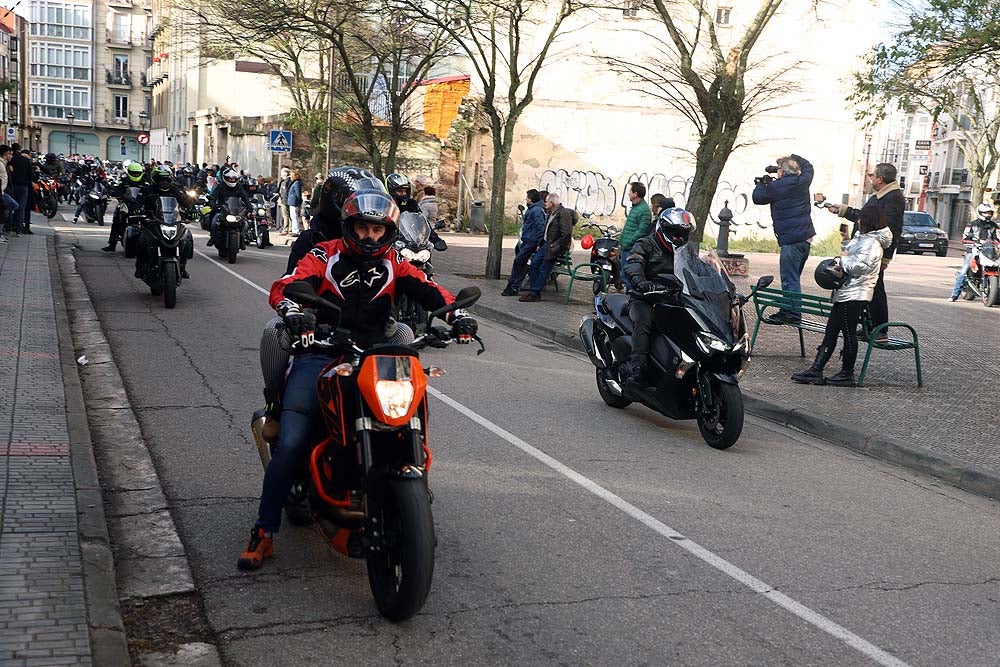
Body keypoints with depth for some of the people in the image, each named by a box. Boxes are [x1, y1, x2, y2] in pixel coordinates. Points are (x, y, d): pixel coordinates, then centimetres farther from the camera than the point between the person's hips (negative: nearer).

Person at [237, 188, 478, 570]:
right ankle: (264, 532, -1)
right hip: (320, 355, -2)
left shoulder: (394, 264, 14)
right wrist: (292, 310, -33)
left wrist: (456, 311, -17)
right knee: (290, 443, -14)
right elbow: (283, 287, -10)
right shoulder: (325, 256, 4)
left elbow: (431, 291, 5)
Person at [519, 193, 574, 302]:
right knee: (534, 263, 2)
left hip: (554, 247, -9)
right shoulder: (550, 213, 15)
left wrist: (555, 247, -20)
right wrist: (540, 244, 14)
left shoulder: (564, 213, -15)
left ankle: (535, 294, -4)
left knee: (543, 270, -8)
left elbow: (566, 234, -22)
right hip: (546, 244, 9)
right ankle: (534, 292, 6)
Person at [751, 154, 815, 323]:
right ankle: (788, 310, 18)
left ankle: (793, 312, -12)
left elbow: (757, 197, 6)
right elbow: (808, 166, 32)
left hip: (790, 239, -8)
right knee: (793, 276, 14)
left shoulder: (775, 187, -8)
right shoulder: (803, 181, 10)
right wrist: (792, 157, 33)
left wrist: (761, 183, 23)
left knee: (789, 278, -8)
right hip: (807, 237, 8)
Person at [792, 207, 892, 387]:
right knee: (830, 331, 8)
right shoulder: (863, 238, 19)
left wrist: (844, 258, -6)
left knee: (849, 333, -3)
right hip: (847, 293, 10)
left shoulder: (871, 243, -13)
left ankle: (847, 374, 5)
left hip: (854, 295, -10)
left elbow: (857, 267, -22)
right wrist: (842, 266, 5)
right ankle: (816, 370, 8)